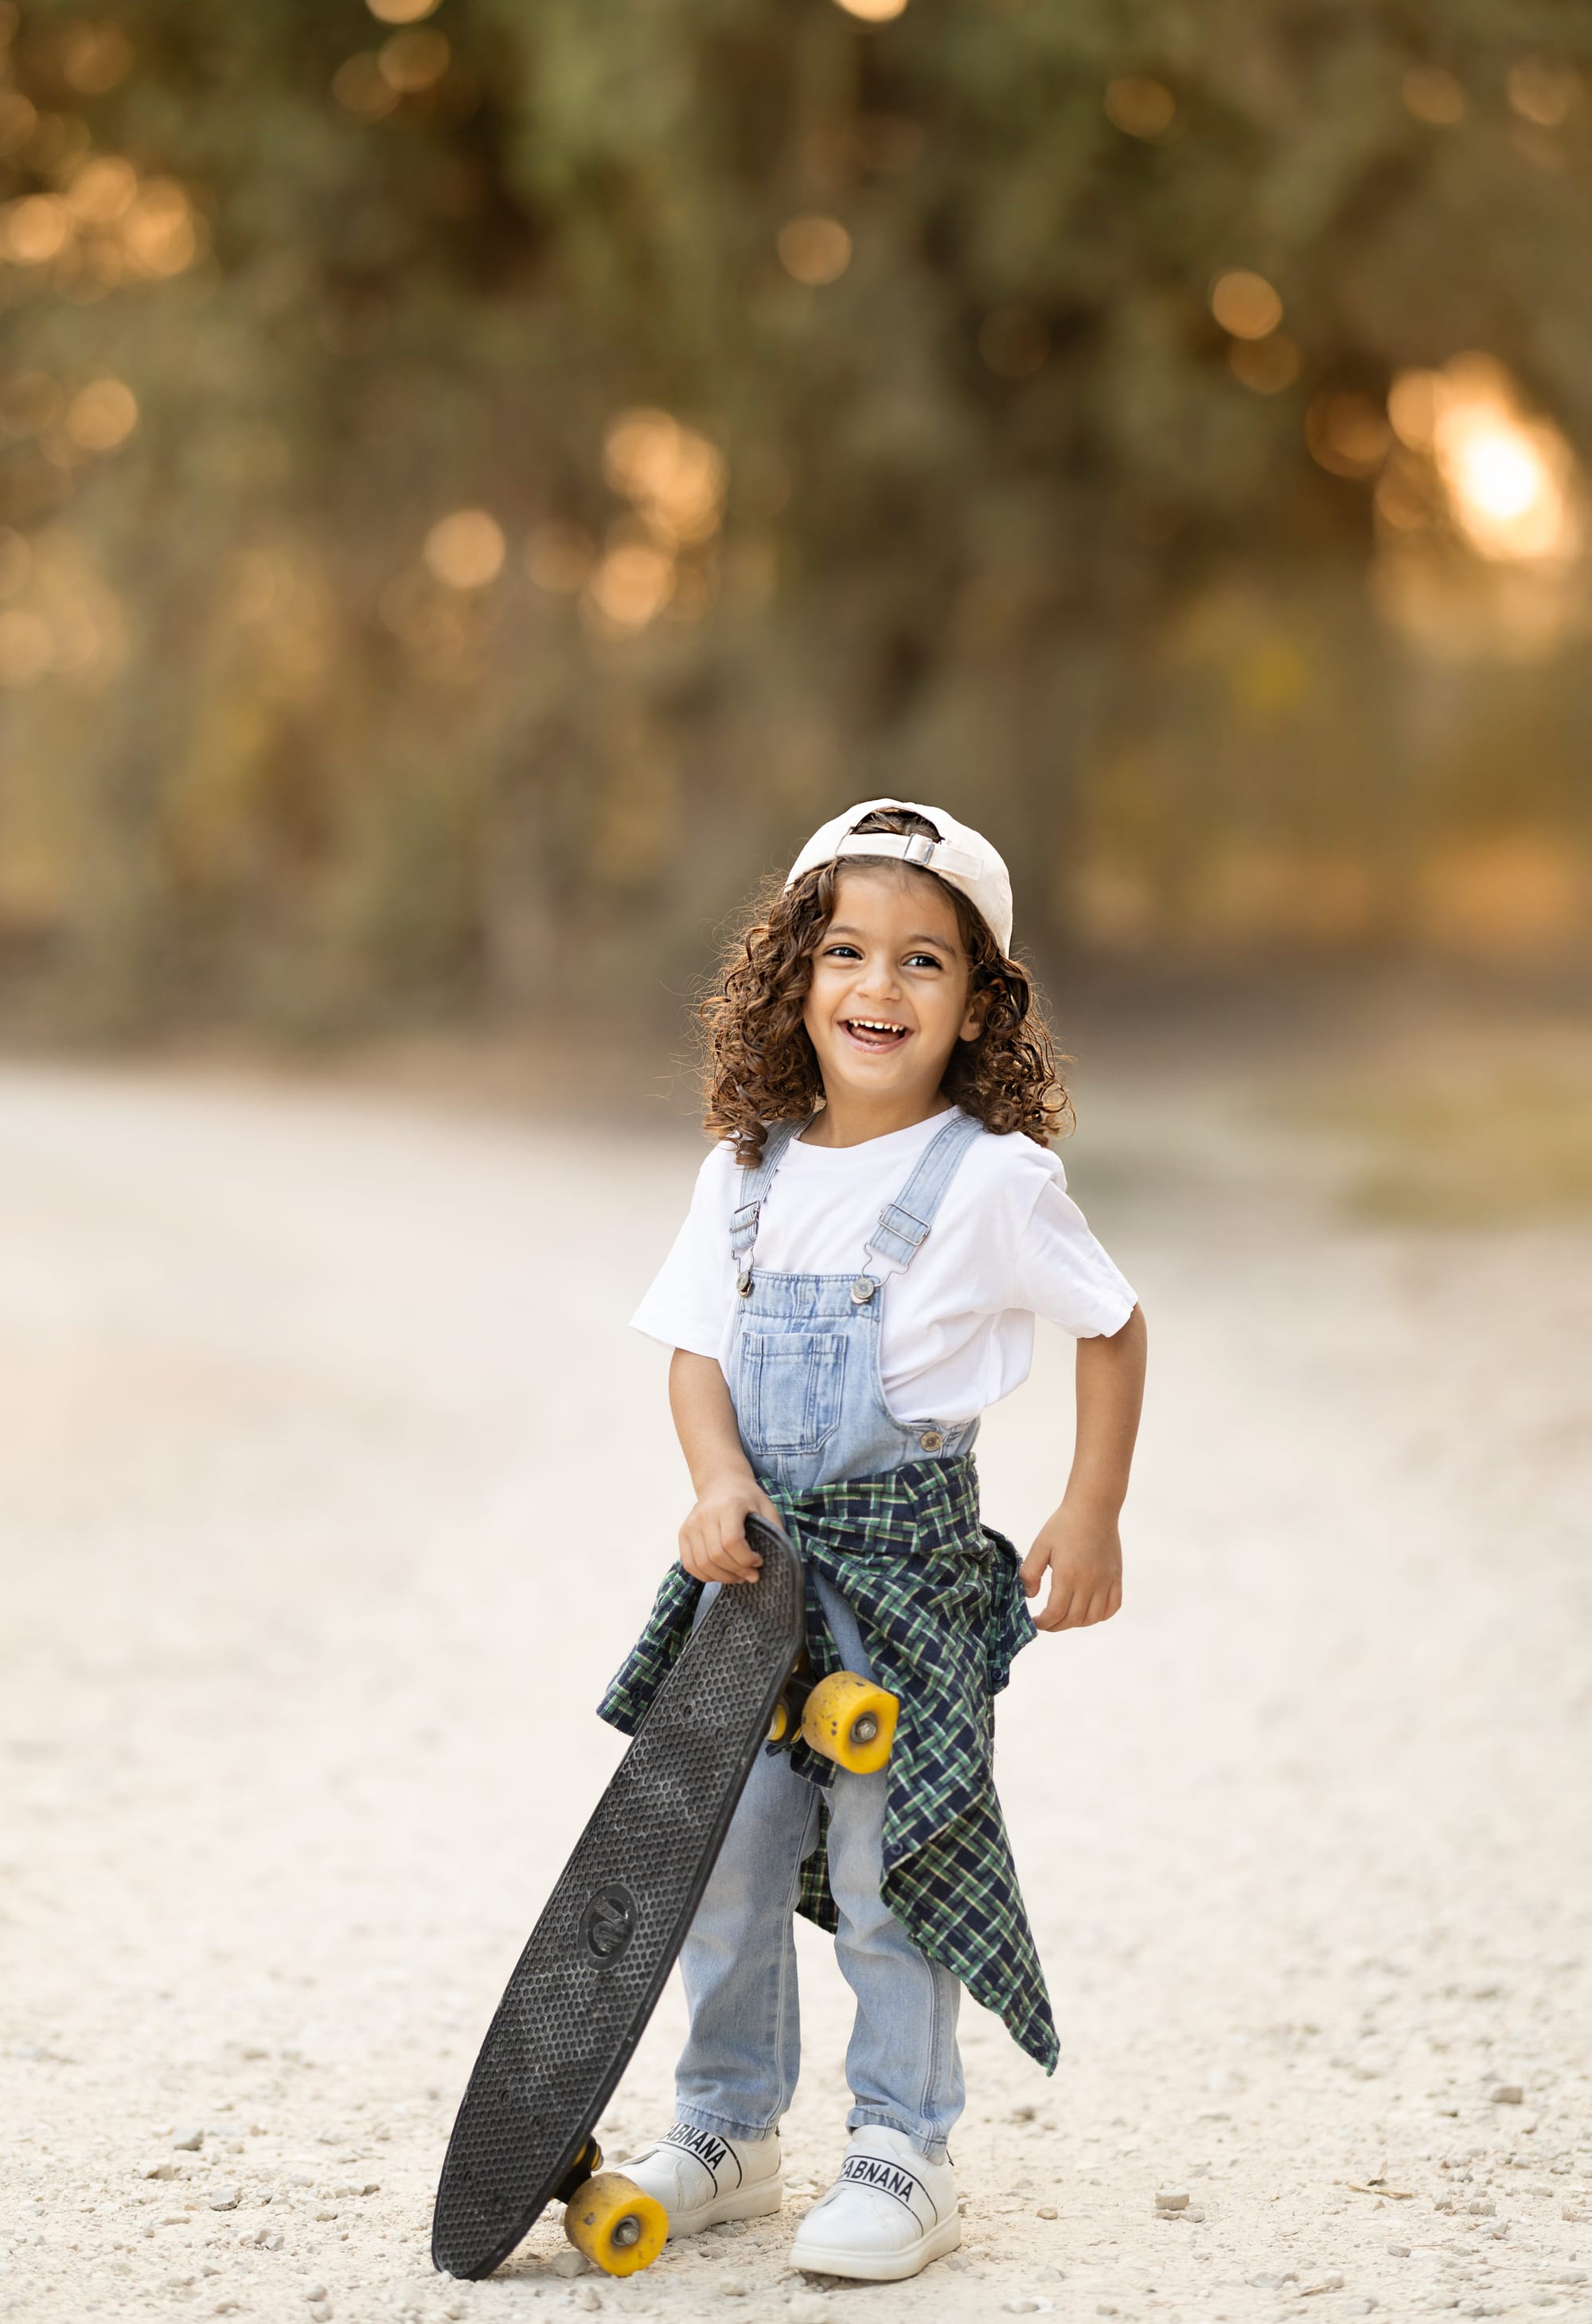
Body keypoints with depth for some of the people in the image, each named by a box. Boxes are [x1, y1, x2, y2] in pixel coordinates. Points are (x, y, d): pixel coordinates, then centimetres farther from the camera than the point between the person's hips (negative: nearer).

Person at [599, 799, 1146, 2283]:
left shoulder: (992, 1180, -8)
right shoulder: (746, 1171, 5)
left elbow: (1113, 1331, 2)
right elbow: (698, 1349, 7)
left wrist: (1092, 1519, 2)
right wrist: (720, 1484, -11)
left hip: (907, 1561, -4)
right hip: (756, 1552, 5)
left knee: (885, 1866, -1)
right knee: (718, 1855, 9)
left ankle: (904, 2152, 14)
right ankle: (728, 2133, 25)